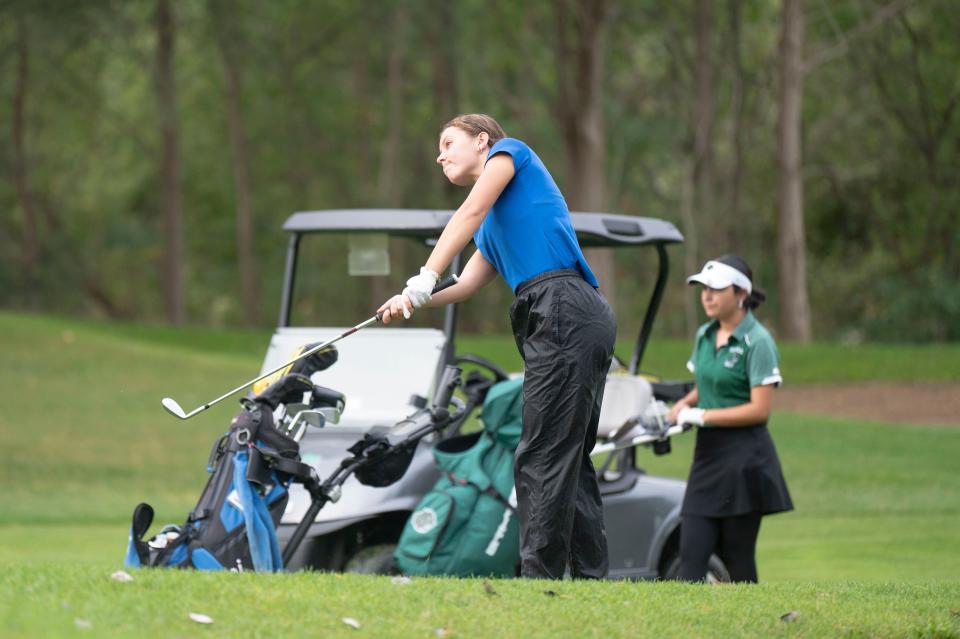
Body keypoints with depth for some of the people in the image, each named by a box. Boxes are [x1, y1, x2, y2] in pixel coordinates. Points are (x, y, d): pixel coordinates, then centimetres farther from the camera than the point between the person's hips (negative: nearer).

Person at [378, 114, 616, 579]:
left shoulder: (509, 152, 9)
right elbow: (465, 285, 19)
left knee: (543, 458, -12)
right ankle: (590, 576, 7)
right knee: (569, 460, 8)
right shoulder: (491, 232, 31)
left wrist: (425, 278, -13)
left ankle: (539, 577, -16)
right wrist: (412, 302, 2)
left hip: (564, 309, -10)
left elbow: (470, 213, -6)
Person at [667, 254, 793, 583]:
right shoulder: (704, 336, 12)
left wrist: (702, 416, -14)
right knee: (691, 554, -4)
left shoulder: (757, 342, -11)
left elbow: (759, 409, -16)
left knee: (737, 556, -1)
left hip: (744, 457, -7)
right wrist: (684, 404, 4)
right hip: (708, 453, 7)